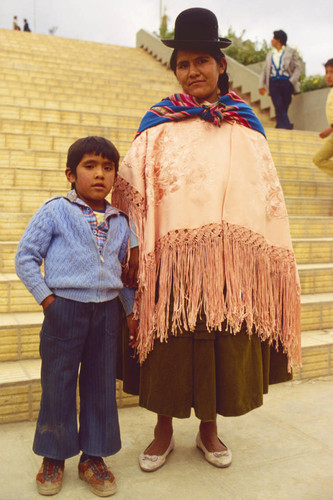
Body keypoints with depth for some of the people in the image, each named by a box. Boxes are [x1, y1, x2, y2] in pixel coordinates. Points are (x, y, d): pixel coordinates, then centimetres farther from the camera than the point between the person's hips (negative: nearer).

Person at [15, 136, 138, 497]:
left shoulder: (119, 221, 8)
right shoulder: (55, 211, -5)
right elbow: (25, 257, -4)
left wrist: (131, 310, 13)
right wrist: (46, 298, -9)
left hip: (107, 309, 4)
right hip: (65, 308, -4)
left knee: (101, 383, 10)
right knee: (58, 382, 6)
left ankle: (93, 457, 27)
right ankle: (54, 457, 27)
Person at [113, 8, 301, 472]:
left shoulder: (246, 126, 11)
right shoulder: (159, 124, 5)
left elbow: (268, 194, 11)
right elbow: (132, 189, 0)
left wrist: (275, 258, 6)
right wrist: (134, 246, -10)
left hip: (232, 258, 2)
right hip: (174, 256, -2)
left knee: (226, 342, 9)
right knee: (173, 342, 5)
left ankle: (209, 427, 31)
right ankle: (164, 429, 27)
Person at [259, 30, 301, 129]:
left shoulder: (291, 52, 10)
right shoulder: (270, 54, 22)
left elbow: (297, 68, 3)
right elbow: (264, 71, 19)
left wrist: (292, 81, -11)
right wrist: (261, 85, 7)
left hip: (286, 82, -2)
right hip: (273, 83, 2)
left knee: (284, 107, -3)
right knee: (278, 107, -12)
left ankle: (281, 126, 7)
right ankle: (286, 126, -16)